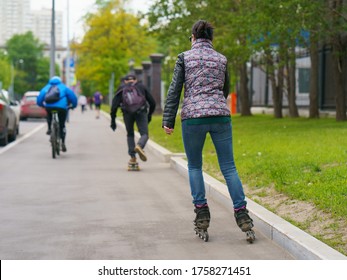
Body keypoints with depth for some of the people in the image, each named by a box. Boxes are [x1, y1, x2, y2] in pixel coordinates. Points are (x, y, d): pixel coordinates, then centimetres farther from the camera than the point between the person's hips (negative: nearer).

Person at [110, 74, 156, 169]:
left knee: (130, 135, 18)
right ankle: (139, 146, -31)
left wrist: (113, 120, 15)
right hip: (141, 112, -1)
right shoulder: (141, 86, 26)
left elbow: (114, 105, 12)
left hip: (128, 112, 1)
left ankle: (133, 158, 10)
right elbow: (152, 102, 24)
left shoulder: (121, 88, 23)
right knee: (144, 134, 2)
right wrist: (149, 115, 36)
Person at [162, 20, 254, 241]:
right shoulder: (222, 59, 10)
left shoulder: (185, 58, 2)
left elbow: (175, 90, -3)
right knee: (229, 167, 4)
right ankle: (241, 213, -3)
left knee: (194, 167, 12)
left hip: (193, 117, -2)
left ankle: (202, 212, 5)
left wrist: (168, 120, -3)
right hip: (221, 116, 2)